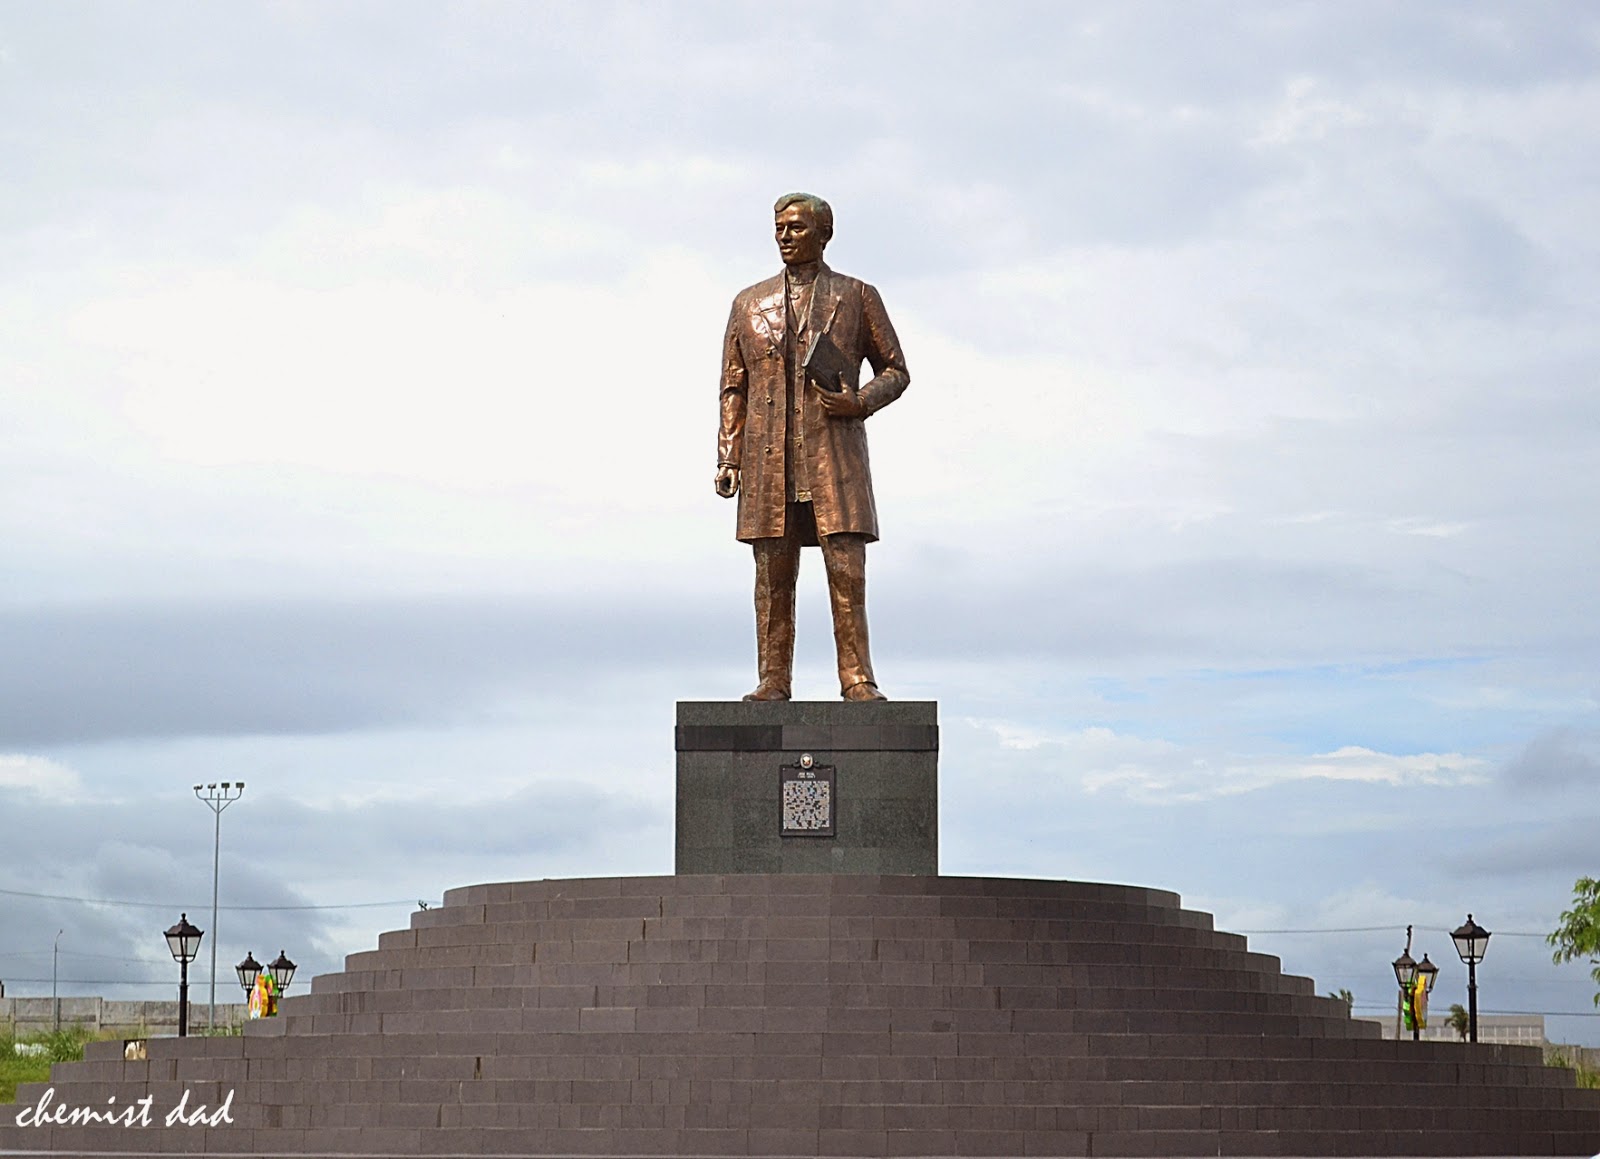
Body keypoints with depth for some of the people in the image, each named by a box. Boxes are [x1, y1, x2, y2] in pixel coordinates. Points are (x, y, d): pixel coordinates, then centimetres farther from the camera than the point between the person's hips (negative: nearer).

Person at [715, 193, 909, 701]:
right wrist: (728, 459, 5)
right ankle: (773, 681, 3)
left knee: (848, 569, -9)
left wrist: (859, 402, -8)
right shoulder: (750, 304, 16)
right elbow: (734, 388, 15)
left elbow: (895, 371, 12)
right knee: (773, 573, 0)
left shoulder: (858, 297, 10)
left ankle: (857, 680, -6)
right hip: (768, 460, 2)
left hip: (834, 453, -2)